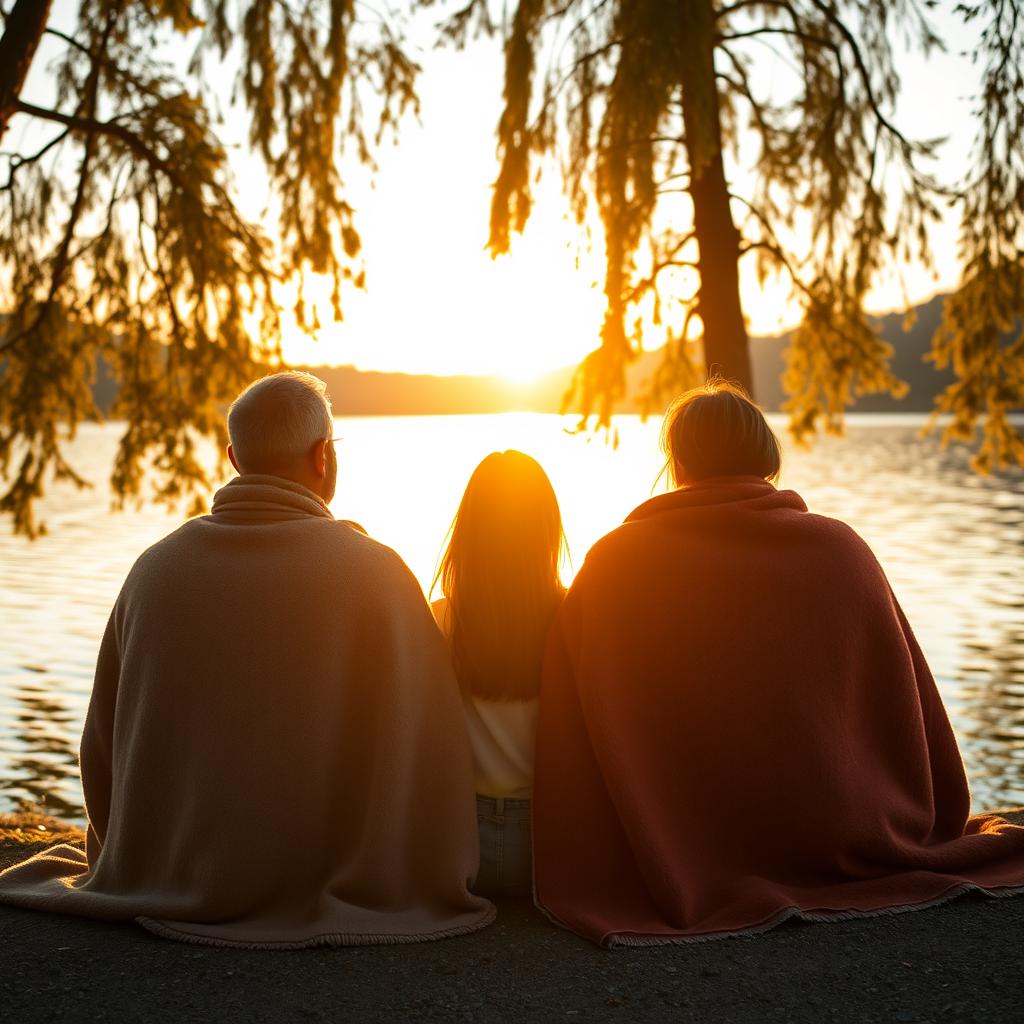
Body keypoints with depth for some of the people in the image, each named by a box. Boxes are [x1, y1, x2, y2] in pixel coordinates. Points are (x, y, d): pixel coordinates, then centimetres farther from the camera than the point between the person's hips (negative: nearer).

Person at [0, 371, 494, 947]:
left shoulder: (157, 568, -6)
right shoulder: (373, 572, -16)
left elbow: (104, 742, 3)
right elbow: (427, 743, -11)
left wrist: (138, 868, 18)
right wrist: (436, 885, 4)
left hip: (169, 882, 5)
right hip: (324, 882, -5)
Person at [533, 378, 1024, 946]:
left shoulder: (614, 562, -8)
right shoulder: (839, 548, -5)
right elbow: (916, 724, 3)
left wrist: (570, 874, 6)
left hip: (682, 861, 0)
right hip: (840, 847, 0)